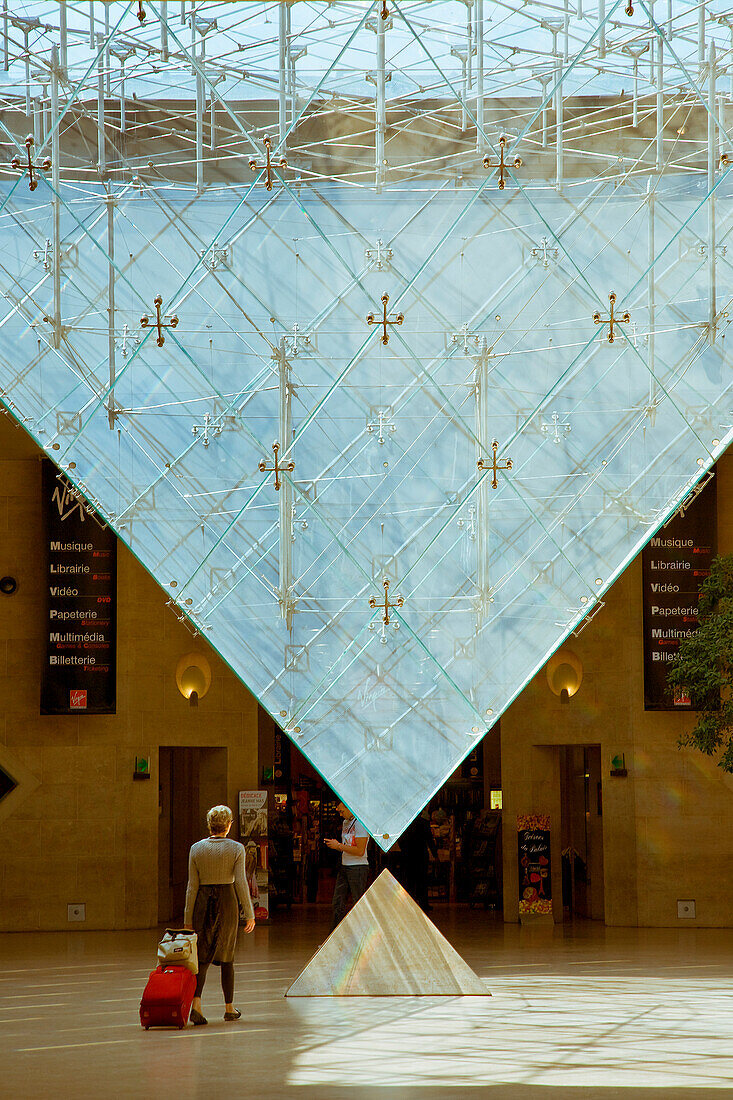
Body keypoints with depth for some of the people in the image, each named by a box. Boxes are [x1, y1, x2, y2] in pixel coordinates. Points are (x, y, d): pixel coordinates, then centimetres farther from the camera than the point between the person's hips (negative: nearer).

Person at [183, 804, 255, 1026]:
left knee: (202, 957, 1)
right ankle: (229, 1008, 21)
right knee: (226, 957, 13)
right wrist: (249, 914, -5)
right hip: (228, 901, -1)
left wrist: (188, 918, 4)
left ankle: (196, 1003, -20)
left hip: (203, 902, 1)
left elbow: (192, 885, 0)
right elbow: (241, 882, -10)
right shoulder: (236, 849, -5)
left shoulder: (196, 849, 0)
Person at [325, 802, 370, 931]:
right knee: (337, 904, 8)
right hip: (344, 867, 9)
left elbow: (360, 851, -20)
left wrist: (339, 846, -14)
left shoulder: (360, 824, -14)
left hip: (358, 867, -9)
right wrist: (335, 844, 4)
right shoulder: (346, 822, 14)